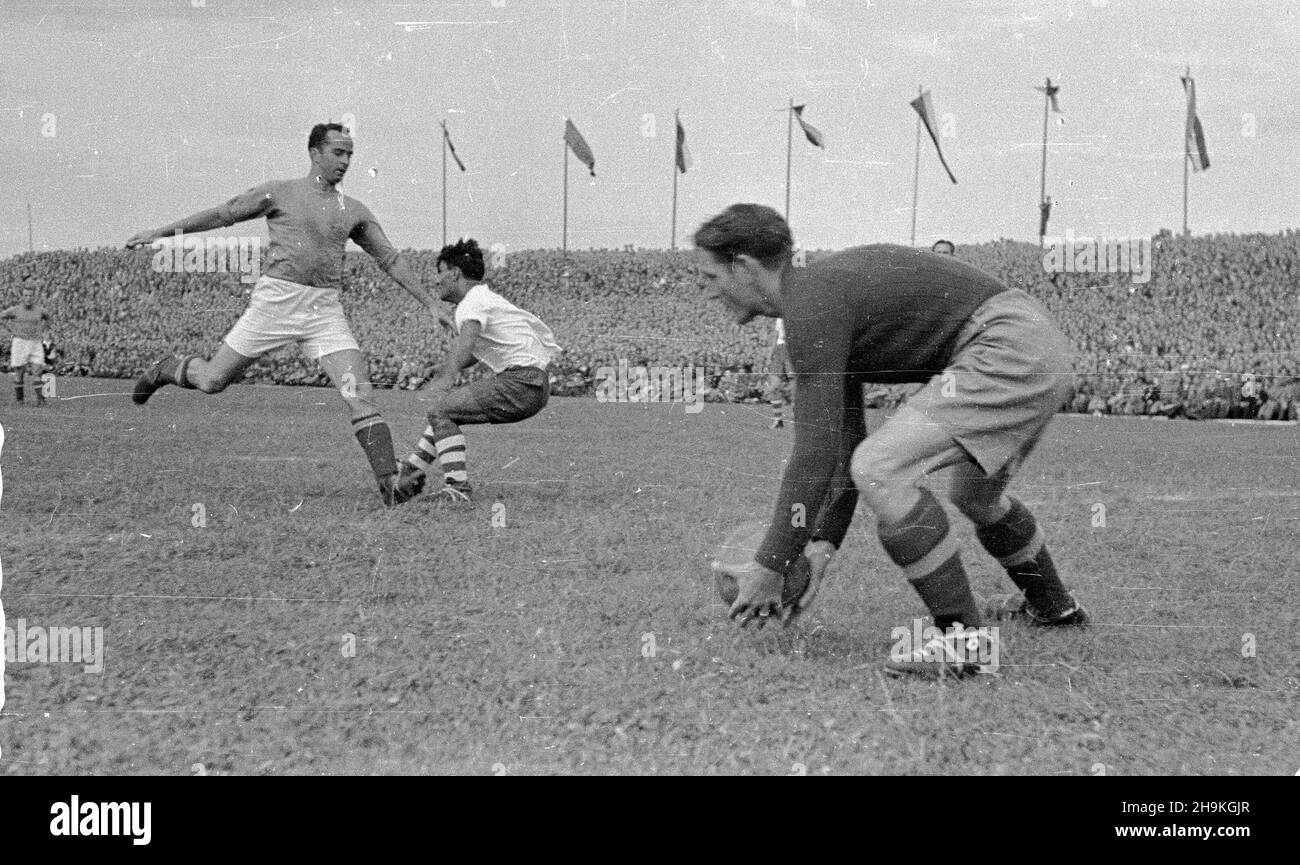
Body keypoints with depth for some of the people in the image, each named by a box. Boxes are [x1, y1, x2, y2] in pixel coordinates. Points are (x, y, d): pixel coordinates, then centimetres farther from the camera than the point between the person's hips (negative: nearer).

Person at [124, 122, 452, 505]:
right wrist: (160, 232, 9)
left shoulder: (354, 211, 14)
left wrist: (431, 304, 13)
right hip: (276, 301, -2)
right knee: (212, 381, 1)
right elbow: (222, 215, 9)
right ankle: (167, 370, 34)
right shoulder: (280, 193, 4)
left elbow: (391, 259, 17)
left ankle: (390, 482, -13)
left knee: (361, 395, -12)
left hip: (326, 311, 2)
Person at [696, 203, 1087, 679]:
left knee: (881, 469, -19)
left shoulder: (810, 305, -14)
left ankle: (966, 639, -14)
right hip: (1041, 344, 11)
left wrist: (770, 567, -12)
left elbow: (815, 450, -18)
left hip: (1010, 351, -11)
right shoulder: (826, 291, 17)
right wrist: (823, 543, 16)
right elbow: (845, 438, 21)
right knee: (975, 493, 31)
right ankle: (1051, 605, 55)